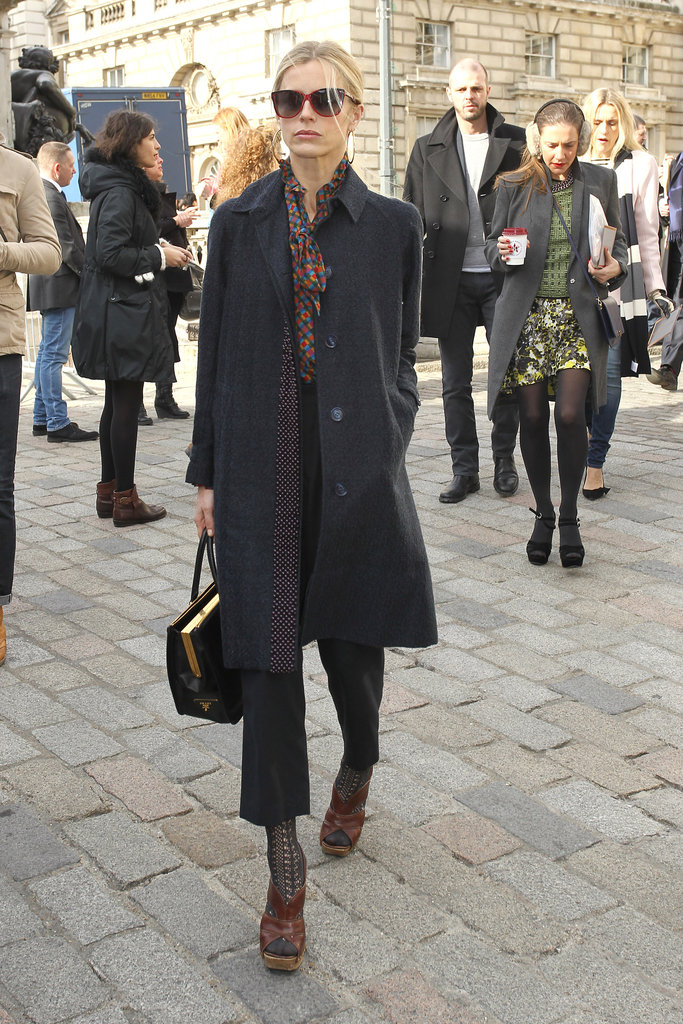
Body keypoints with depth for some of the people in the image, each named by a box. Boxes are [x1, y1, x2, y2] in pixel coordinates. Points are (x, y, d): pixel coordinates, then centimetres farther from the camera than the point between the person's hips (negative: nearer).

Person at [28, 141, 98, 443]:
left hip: (49, 286, 11)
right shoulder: (52, 197, -16)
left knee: (47, 353, 13)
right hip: (59, 286, -11)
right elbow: (67, 247, -20)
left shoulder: (42, 193, 16)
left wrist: (86, 272, 15)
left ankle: (42, 419, 19)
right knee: (53, 355, -8)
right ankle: (58, 423, -5)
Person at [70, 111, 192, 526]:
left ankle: (109, 491, 22)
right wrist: (160, 256, -13)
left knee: (117, 405, 14)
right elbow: (110, 253, -22)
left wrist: (162, 248, 10)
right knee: (126, 405, -5)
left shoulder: (126, 187, 17)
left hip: (117, 310, 10)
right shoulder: (119, 191, -14)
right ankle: (125, 500, 2)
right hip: (124, 312, -10)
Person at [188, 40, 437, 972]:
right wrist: (207, 472, 6)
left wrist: (388, 444, -2)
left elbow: (403, 353, 8)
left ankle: (357, 773, 44)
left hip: (358, 470, 0)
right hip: (263, 469, 1)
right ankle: (286, 868, 12)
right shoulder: (238, 222, 6)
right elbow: (216, 353, 7)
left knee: (351, 643, 11)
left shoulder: (393, 224, 4)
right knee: (269, 658, 0)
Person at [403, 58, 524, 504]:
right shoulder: (428, 150, 8)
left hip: (503, 278, -1)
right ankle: (465, 470, 15)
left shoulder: (516, 143, 4)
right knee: (456, 384, 5)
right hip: (451, 281, 1)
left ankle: (505, 459, 22)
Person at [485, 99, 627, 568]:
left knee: (570, 414, -11)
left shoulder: (601, 182, 7)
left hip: (578, 316, 0)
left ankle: (569, 517, 7)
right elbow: (493, 244, 11)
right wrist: (503, 252, -12)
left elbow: (619, 244, 13)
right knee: (532, 417, 2)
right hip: (527, 316, 1)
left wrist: (614, 267, -9)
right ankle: (544, 514, 19)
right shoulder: (514, 186, 5)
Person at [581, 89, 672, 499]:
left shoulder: (640, 164, 7)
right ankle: (584, 446, 20)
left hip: (619, 284, -2)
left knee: (609, 371, -5)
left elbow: (648, 232, 8)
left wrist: (656, 287, 4)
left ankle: (595, 462, 0)